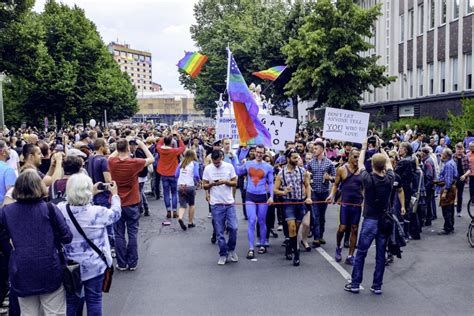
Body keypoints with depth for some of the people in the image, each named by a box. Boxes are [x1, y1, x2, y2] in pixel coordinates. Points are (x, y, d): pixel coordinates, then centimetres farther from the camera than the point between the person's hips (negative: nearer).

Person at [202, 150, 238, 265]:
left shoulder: (229, 166, 0)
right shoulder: (207, 169, 0)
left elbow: (235, 183, 3)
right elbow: (204, 186, 4)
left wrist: (225, 182, -15)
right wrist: (211, 184, -17)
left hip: (229, 203, 0)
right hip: (216, 204, 0)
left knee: (233, 227, -6)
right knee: (219, 232, 3)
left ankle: (231, 249, 18)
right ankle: (223, 255, 16)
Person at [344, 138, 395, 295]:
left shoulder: (368, 179, -13)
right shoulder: (389, 179, -6)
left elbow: (360, 163, 5)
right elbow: (388, 162, 14)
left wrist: (364, 147, 20)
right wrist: (381, 147, 25)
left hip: (370, 220, -3)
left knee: (361, 253, 5)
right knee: (381, 255, 8)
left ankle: (355, 284, 9)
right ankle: (377, 286, 14)